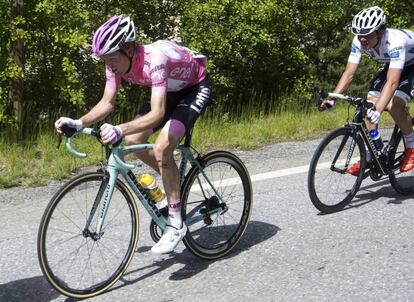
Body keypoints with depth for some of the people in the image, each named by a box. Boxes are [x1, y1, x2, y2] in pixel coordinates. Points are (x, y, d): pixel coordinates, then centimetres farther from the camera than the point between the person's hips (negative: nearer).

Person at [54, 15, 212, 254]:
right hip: (171, 90, 8)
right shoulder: (117, 63, -17)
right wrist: (78, 123, -25)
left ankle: (176, 224, -13)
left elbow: (157, 113, -47)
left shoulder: (154, 60, -39)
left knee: (161, 148, -24)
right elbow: (107, 103, -10)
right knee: (133, 140, -5)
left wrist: (120, 130, -61)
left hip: (195, 88, -8)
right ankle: (174, 182, 20)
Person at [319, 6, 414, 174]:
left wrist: (378, 110, -60)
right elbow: (349, 73, -21)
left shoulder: (395, 41, -41)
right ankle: (368, 157, 1)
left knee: (393, 104, -27)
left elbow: (392, 82, -48)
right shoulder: (359, 41, -23)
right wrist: (331, 98, -33)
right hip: (391, 65, 6)